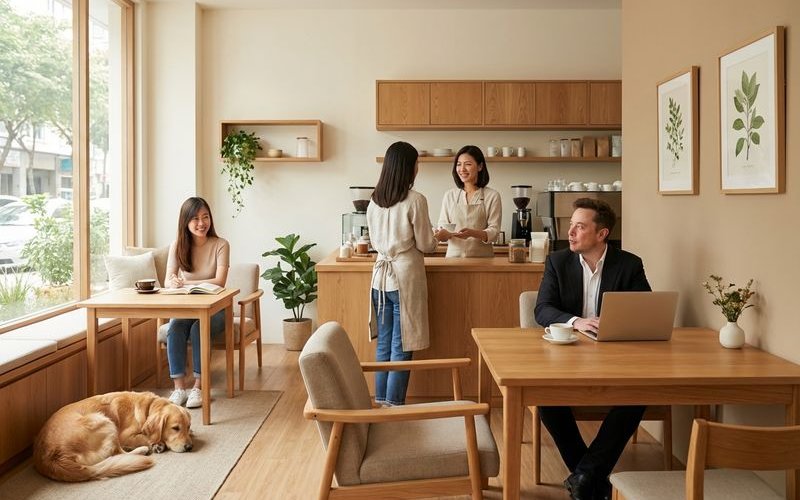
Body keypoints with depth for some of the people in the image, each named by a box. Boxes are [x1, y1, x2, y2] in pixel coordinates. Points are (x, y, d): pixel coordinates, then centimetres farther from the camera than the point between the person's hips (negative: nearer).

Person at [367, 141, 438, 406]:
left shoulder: (374, 200, 5)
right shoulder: (415, 200, -13)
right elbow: (426, 245, -7)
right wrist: (435, 238, 14)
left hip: (381, 274, 6)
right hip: (405, 276, -6)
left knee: (383, 343, 13)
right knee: (401, 345, 2)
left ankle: (380, 399, 20)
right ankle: (393, 402, 7)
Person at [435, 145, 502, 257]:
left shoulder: (492, 196, 2)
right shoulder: (449, 195, 11)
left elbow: (494, 232, -3)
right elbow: (442, 225, 12)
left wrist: (472, 233, -20)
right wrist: (442, 234, -10)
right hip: (453, 255, 2)